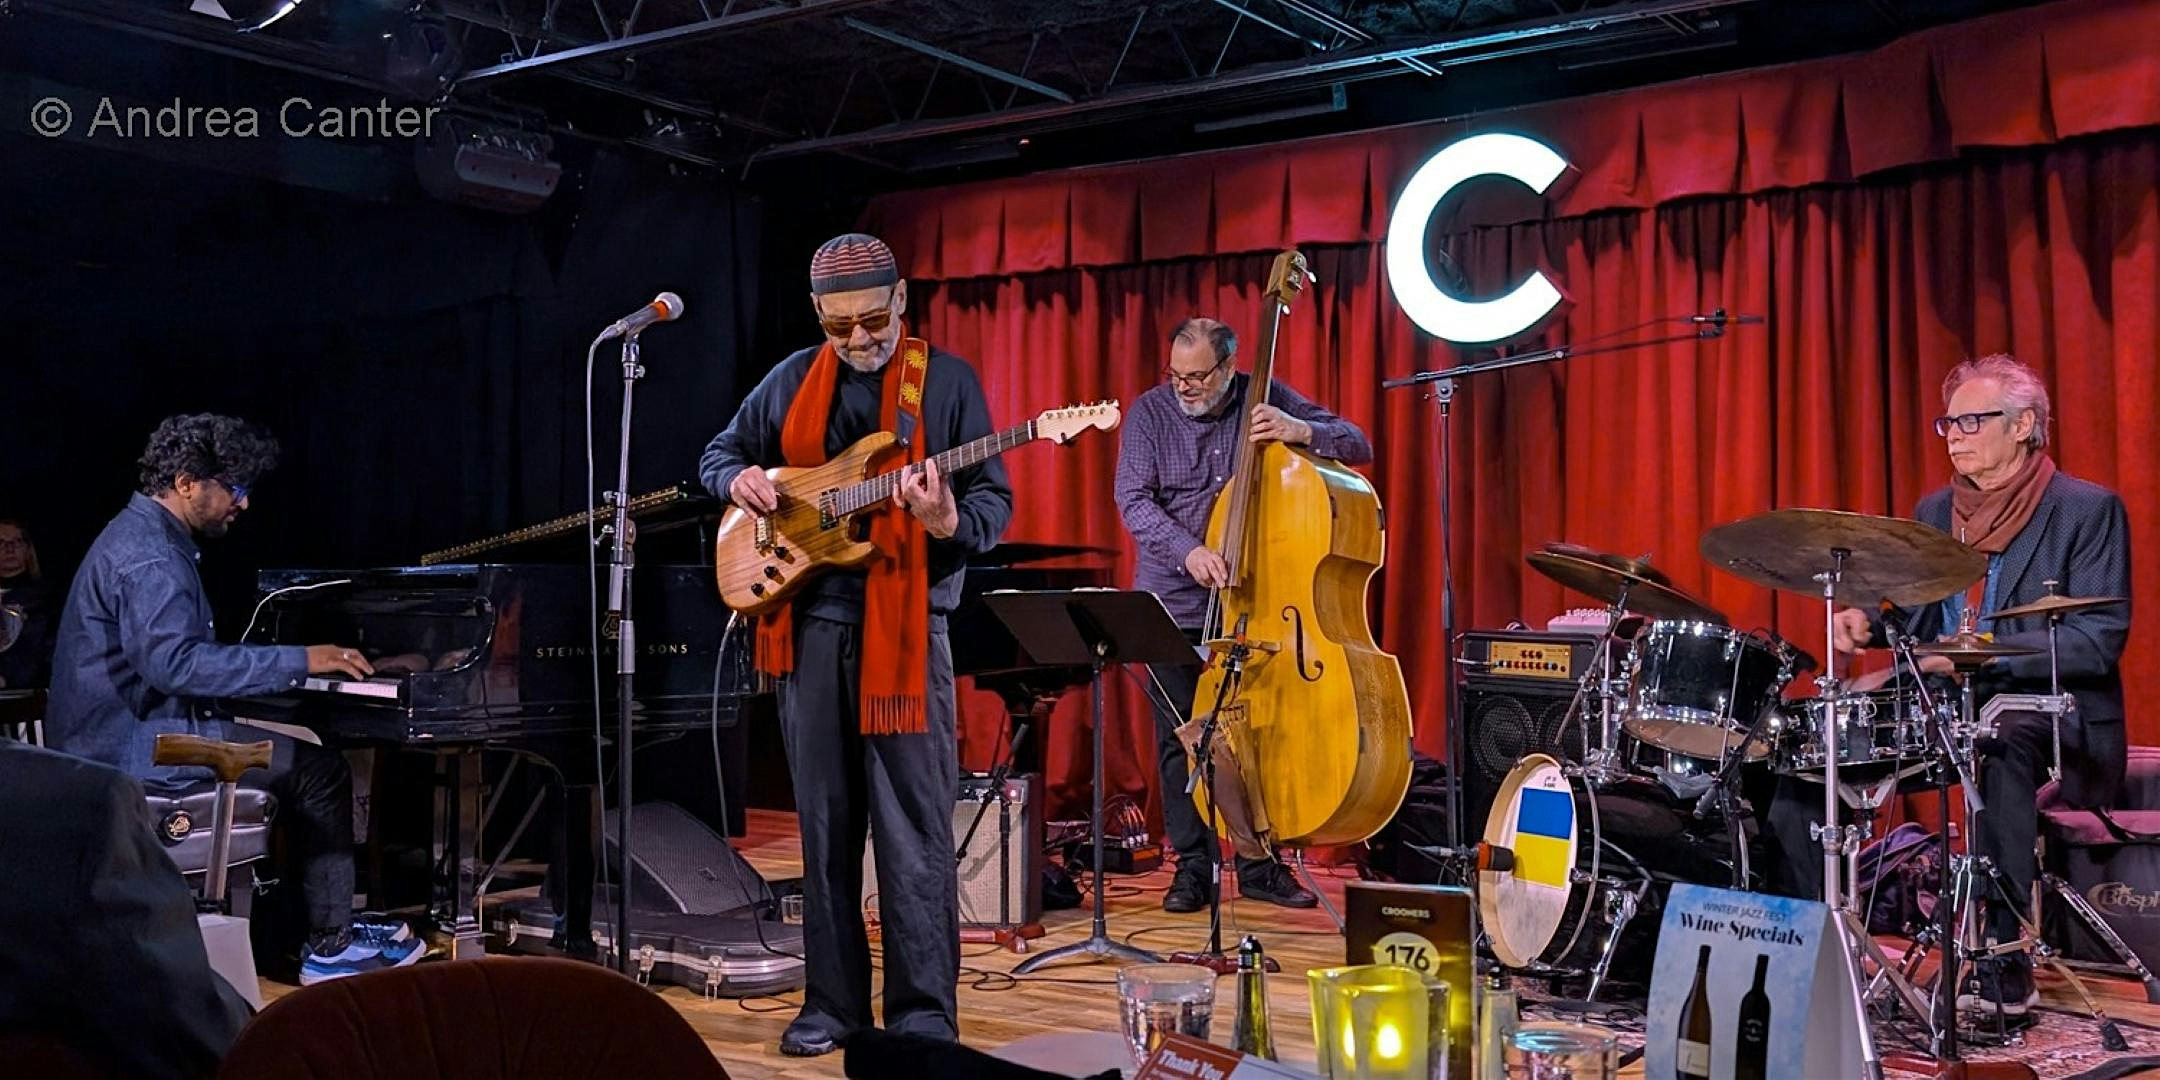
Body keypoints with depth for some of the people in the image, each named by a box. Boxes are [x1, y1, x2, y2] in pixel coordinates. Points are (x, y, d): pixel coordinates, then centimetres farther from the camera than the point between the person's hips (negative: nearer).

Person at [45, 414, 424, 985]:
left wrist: (291, 663, 15)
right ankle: (331, 946, -3)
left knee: (301, 755, 16)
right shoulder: (147, 557, -20)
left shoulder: (148, 537, 15)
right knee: (321, 769, -9)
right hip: (136, 746, -11)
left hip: (128, 728, 11)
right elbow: (174, 662, -32)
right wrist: (298, 661, -30)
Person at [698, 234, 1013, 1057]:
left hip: (905, 625, -4)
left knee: (913, 828, -4)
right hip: (810, 620, 4)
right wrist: (740, 479, -1)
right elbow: (717, 455, 22)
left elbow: (995, 502, -2)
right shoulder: (791, 382, 11)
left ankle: (923, 1013, 4)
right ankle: (834, 1001, 20)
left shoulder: (947, 381, 0)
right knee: (823, 820, 10)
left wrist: (950, 521, -25)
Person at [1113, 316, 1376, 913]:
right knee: (1180, 738, 3)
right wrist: (1188, 551, -27)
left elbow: (1358, 445, -2)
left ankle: (1259, 864, 18)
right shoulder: (1149, 412, -3)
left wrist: (1300, 431, -23)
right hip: (1174, 605, 0)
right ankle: (1194, 868, 13)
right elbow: (1134, 501, -11)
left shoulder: (1265, 400, 0)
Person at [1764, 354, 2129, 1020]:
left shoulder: (2088, 511, -4)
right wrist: (1865, 621, -5)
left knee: (2003, 749, -39)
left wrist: (1986, 652, -26)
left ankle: (2004, 969, -32)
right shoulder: (1935, 512, 14)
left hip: (2041, 706, -6)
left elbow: (2100, 640, -14)